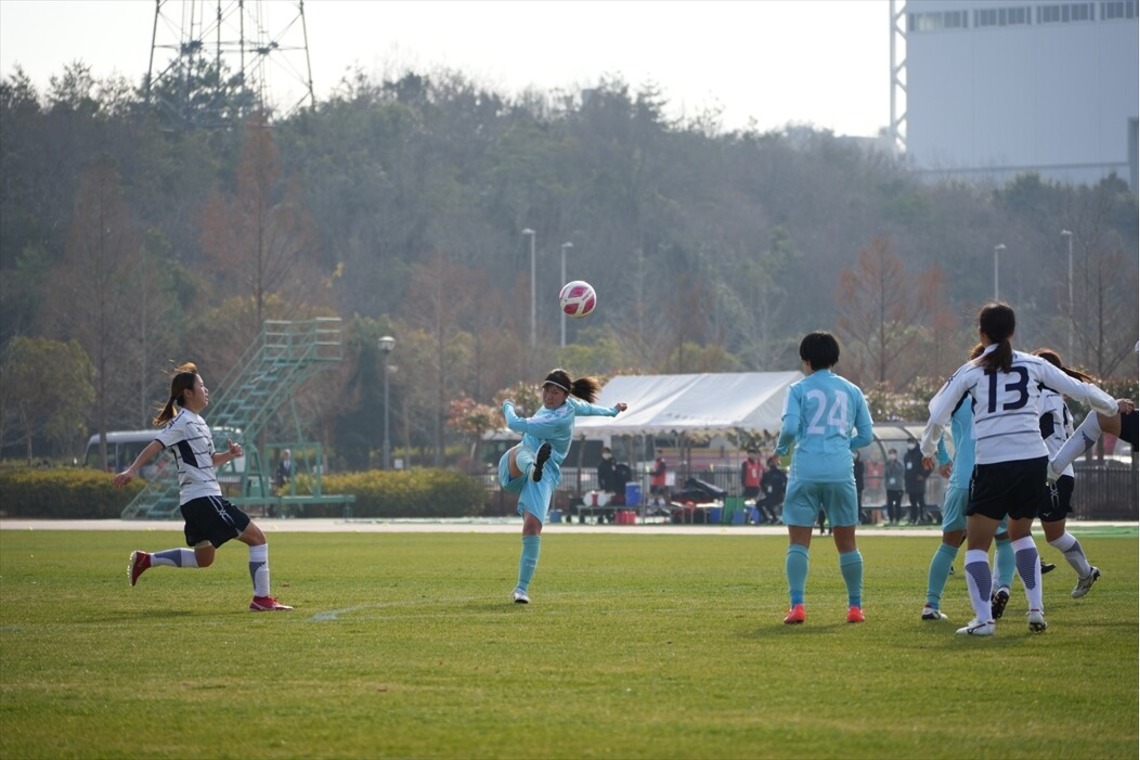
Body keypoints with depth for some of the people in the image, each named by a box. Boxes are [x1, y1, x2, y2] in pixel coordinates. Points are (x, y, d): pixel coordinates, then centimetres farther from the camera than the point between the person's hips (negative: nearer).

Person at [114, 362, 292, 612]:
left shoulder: (197, 422, 18)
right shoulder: (183, 422, -11)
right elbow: (156, 446, -22)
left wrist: (229, 454, 7)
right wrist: (133, 470, -35)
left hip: (196, 502, 10)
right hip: (203, 498, -10)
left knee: (203, 559, 21)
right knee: (257, 538, -7)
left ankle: (145, 560, 20)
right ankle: (261, 599, -7)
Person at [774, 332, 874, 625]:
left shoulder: (799, 390, 3)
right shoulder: (851, 391, 12)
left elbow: (790, 427, -9)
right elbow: (865, 436, 12)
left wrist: (780, 447, 11)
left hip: (805, 471, -2)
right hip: (840, 471, 2)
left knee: (798, 543, 0)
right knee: (846, 543, 11)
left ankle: (797, 606, -12)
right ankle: (855, 607, 13)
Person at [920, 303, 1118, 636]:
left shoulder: (970, 371, 3)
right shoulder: (1033, 365, 8)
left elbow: (937, 416, 5)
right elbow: (1078, 389, 14)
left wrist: (928, 449, 25)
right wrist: (1112, 406, 33)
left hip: (993, 465, -3)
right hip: (1034, 460, 3)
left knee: (977, 545, 6)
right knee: (1021, 534, 24)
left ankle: (983, 618, -8)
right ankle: (1036, 609, 11)